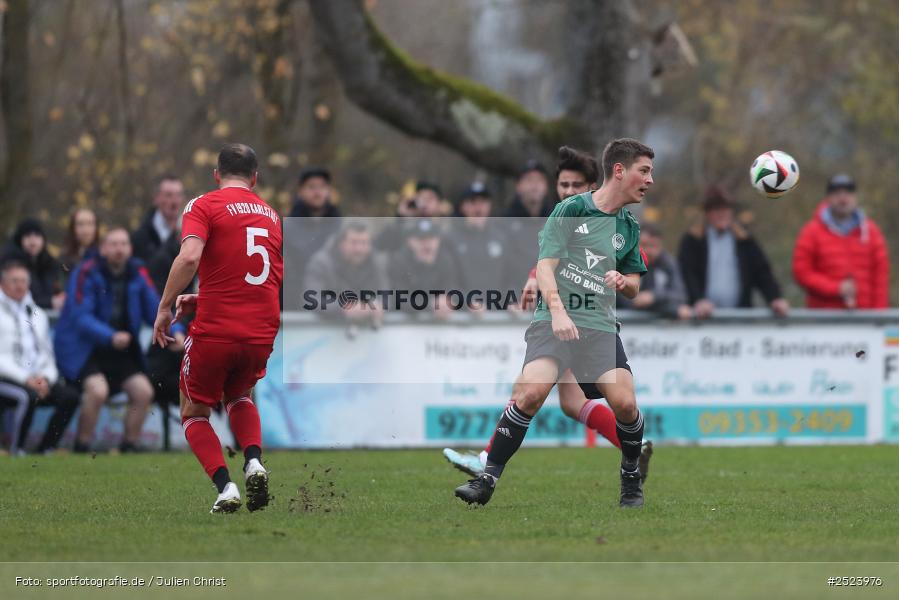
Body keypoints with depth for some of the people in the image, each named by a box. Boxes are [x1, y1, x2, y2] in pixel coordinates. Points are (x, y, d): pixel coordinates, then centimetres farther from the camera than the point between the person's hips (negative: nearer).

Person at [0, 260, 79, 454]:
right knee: (28, 396, -36)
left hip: (37, 378, 6)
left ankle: (46, 450, -13)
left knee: (69, 396, -21)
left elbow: (47, 353, 20)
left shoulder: (38, 314, 22)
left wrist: (46, 377, -2)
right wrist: (26, 379, -16)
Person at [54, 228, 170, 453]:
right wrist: (111, 337, -36)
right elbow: (81, 317, -22)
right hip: (82, 348, -6)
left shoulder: (137, 273, 2)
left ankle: (130, 445, 8)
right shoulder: (86, 273, -15)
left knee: (143, 391, -9)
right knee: (98, 390, -28)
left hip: (120, 350, 6)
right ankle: (82, 448, -14)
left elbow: (155, 309, 4)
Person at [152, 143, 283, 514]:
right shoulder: (271, 214, 15)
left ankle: (225, 486, -6)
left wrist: (165, 308, -11)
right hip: (262, 332, 4)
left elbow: (189, 258, -20)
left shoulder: (205, 206, -2)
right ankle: (253, 461, 4)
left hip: (215, 331, -4)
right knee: (240, 396, 31)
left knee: (194, 413, 16)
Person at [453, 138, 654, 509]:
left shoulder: (629, 227, 15)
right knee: (531, 393, -25)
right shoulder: (571, 209, 0)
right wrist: (557, 311, -21)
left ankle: (632, 478, 14)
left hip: (600, 325, 4)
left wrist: (623, 281, -1)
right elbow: (545, 266, -6)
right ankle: (487, 478, -15)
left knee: (625, 403, -13)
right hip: (554, 320, -4)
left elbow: (634, 286, 24)